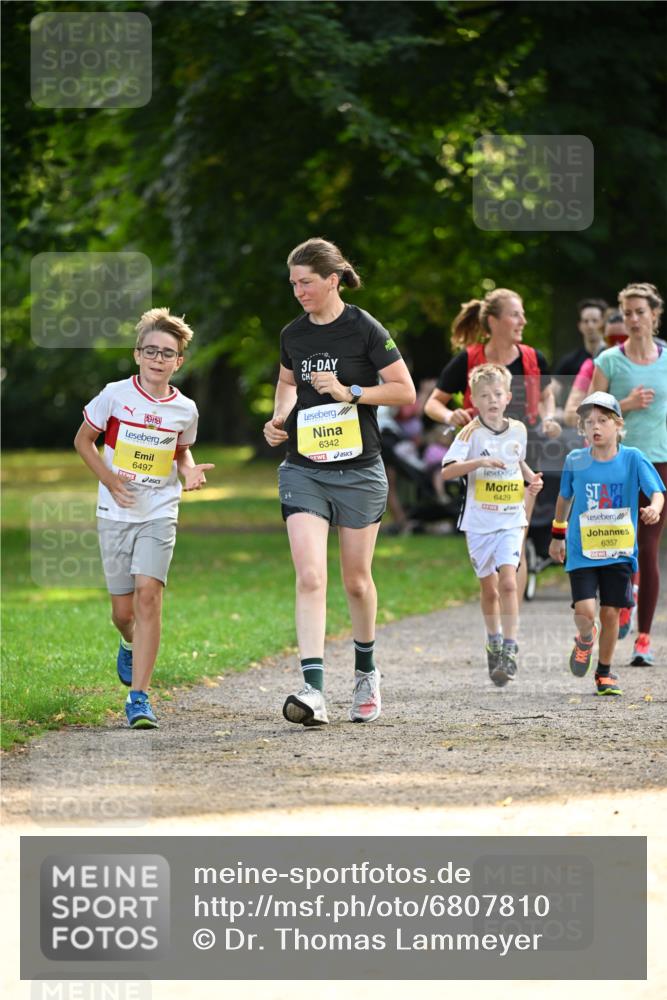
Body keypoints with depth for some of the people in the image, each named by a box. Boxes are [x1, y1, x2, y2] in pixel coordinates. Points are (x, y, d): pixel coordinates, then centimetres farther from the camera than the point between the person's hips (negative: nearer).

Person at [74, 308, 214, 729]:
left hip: (159, 514, 0)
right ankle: (131, 646, 44)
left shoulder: (184, 409, 1)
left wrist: (190, 472, -3)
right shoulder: (115, 395, -6)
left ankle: (139, 696, -18)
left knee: (148, 592, -19)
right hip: (116, 513, 0)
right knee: (123, 611, 4)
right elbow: (84, 439, 5)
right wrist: (108, 477, -10)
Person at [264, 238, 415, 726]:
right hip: (304, 470, 3)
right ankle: (313, 691, -22)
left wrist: (351, 393, -17)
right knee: (310, 577, -14)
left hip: (359, 471, -3)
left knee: (356, 580, 9)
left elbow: (406, 392, -6)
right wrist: (281, 416, 6)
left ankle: (366, 671, 35)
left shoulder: (365, 329, -8)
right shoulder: (293, 334, 6)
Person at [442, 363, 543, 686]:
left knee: (508, 581, -15)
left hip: (511, 519, 1)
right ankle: (494, 641, 33)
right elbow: (447, 471, -18)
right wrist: (479, 462, -31)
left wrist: (532, 478, 6)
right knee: (489, 586, 10)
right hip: (479, 522, -1)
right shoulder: (471, 433, -8)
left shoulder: (518, 430, 4)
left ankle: (509, 650, -12)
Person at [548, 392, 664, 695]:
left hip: (618, 551, 0)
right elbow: (565, 498, 15)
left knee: (611, 613, 2)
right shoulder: (575, 461, -2)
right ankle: (585, 639, 23)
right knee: (585, 611, -13)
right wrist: (558, 535, 21)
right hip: (582, 552, 0)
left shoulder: (633, 459, -7)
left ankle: (605, 673, 22)